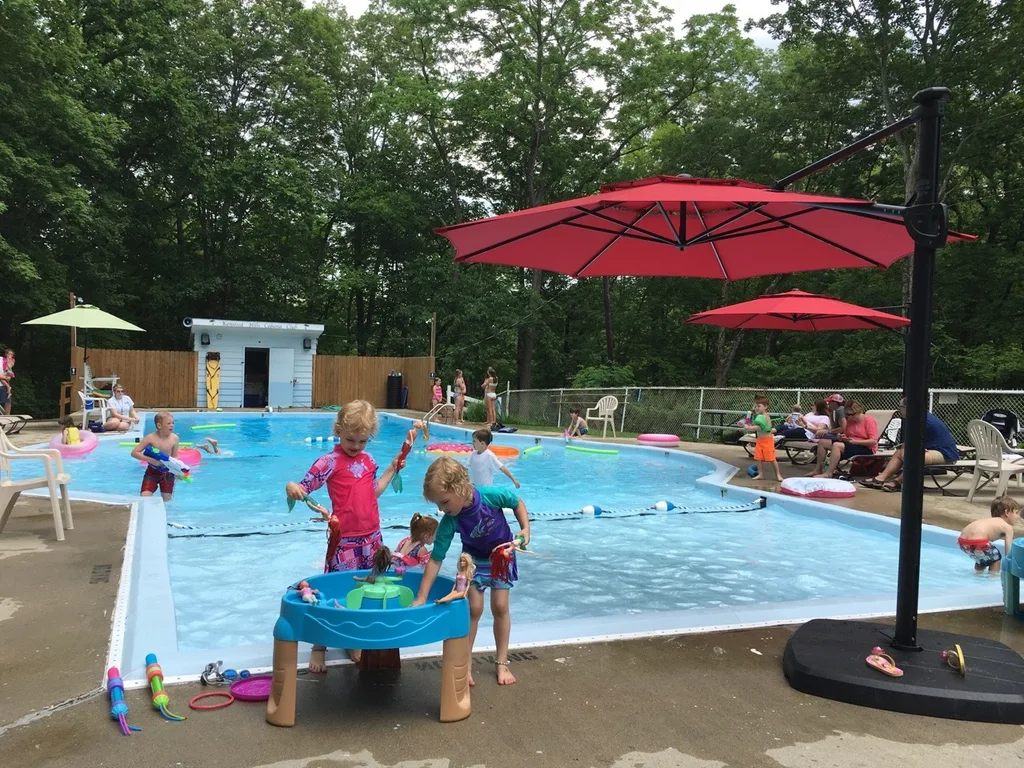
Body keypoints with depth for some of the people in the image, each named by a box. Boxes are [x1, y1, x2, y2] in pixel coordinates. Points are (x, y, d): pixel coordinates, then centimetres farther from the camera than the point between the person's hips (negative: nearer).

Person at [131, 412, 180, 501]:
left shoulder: (174, 438, -9)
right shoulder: (151, 438, -16)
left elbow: (174, 457, 2)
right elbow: (134, 453, -14)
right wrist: (150, 460, -26)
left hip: (168, 473, 2)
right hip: (152, 471, -1)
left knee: (167, 500, 5)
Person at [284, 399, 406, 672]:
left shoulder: (368, 460, 8)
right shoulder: (330, 462, -9)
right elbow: (303, 488, -13)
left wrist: (392, 470, 15)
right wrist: (292, 488, -35)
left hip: (372, 537, 6)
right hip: (344, 539, -5)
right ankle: (319, 647, 17)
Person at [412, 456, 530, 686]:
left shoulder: (492, 495, -36)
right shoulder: (449, 523, -31)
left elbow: (517, 503, -13)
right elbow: (436, 559, -27)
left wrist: (525, 529, -24)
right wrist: (422, 597, -28)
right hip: (474, 559, 0)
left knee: (500, 607, 1)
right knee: (474, 608, -4)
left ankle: (501, 662, 16)